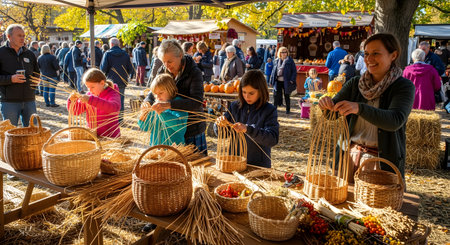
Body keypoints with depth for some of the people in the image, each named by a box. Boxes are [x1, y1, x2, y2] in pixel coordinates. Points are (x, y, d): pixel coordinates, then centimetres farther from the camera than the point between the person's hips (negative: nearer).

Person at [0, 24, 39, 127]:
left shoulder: (30, 54, 12)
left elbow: (37, 73, 21)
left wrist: (34, 83, 2)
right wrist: (10, 79, -19)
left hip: (29, 100, 4)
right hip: (9, 102, -4)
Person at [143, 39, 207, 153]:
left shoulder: (194, 72, -16)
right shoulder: (163, 71, 2)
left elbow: (197, 102, -28)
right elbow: (153, 92, 6)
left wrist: (169, 105, -39)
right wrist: (147, 102, -19)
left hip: (192, 131, -5)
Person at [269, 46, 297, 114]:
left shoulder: (290, 61, -4)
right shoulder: (276, 61, 8)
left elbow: (294, 71, -4)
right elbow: (274, 71, 13)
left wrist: (292, 80, -14)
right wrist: (271, 81, 9)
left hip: (286, 82, -3)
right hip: (278, 81, 3)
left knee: (287, 96, 8)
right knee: (276, 95, 1)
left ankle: (288, 109, 21)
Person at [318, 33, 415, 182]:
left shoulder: (404, 86, -7)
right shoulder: (355, 83, 6)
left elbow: (396, 120, -24)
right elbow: (333, 113, 0)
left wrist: (359, 108, -38)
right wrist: (327, 104, -24)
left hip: (382, 161, -3)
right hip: (349, 155, 4)